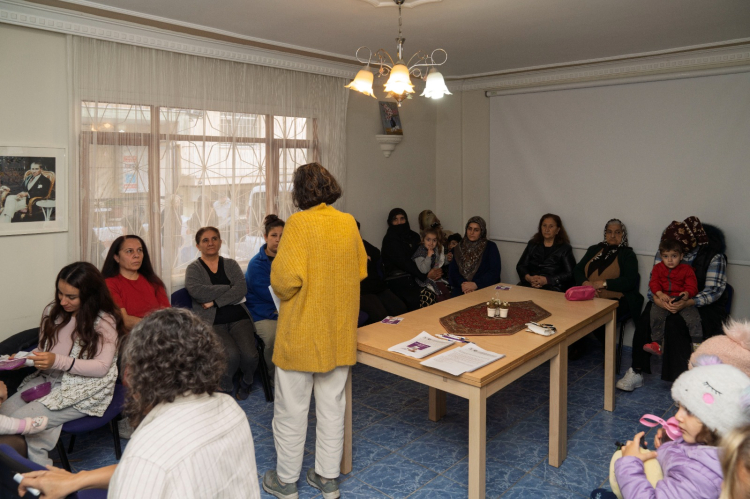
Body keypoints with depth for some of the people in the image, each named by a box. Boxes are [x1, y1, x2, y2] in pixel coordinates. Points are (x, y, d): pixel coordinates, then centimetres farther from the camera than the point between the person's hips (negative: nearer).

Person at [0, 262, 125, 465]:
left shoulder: (105, 321, -11)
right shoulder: (53, 311, 8)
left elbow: (102, 367, -15)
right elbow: (44, 352, 17)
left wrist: (57, 361, -25)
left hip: (86, 389, -7)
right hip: (49, 380, 7)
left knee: (21, 419, -20)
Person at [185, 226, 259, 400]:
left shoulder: (231, 264, 16)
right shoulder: (193, 268, 10)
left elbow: (242, 289, -2)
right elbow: (197, 292, -12)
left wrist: (215, 302, -12)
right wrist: (230, 289, -6)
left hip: (238, 318, 3)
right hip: (212, 323, -2)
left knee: (250, 355, -22)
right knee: (231, 355, -28)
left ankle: (246, 382, 12)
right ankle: (225, 388, 3)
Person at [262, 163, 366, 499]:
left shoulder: (299, 223, -16)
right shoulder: (348, 223, 0)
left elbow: (286, 279, -23)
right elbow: (360, 271, 8)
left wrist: (280, 291, -2)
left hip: (301, 334, -5)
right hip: (339, 332, 5)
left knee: (291, 409, 12)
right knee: (332, 406, 17)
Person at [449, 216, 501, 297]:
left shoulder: (491, 247, 7)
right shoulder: (459, 248, 16)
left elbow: (495, 272, -3)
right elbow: (453, 271, 8)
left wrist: (476, 284, -15)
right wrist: (463, 283, -12)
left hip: (483, 287, -3)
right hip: (460, 288, 3)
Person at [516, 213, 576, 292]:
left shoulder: (565, 248, 9)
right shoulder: (532, 244, 20)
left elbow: (569, 274, -1)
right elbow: (520, 266, 14)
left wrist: (547, 280, -13)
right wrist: (529, 278, -8)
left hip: (553, 287, -3)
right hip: (528, 285, 3)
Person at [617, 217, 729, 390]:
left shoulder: (714, 256, -11)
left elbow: (714, 290, -16)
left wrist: (688, 303, -33)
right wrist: (657, 299, -25)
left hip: (703, 306, -3)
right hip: (667, 302, 4)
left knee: (674, 323, -34)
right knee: (645, 319, -26)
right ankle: (636, 371, -16)